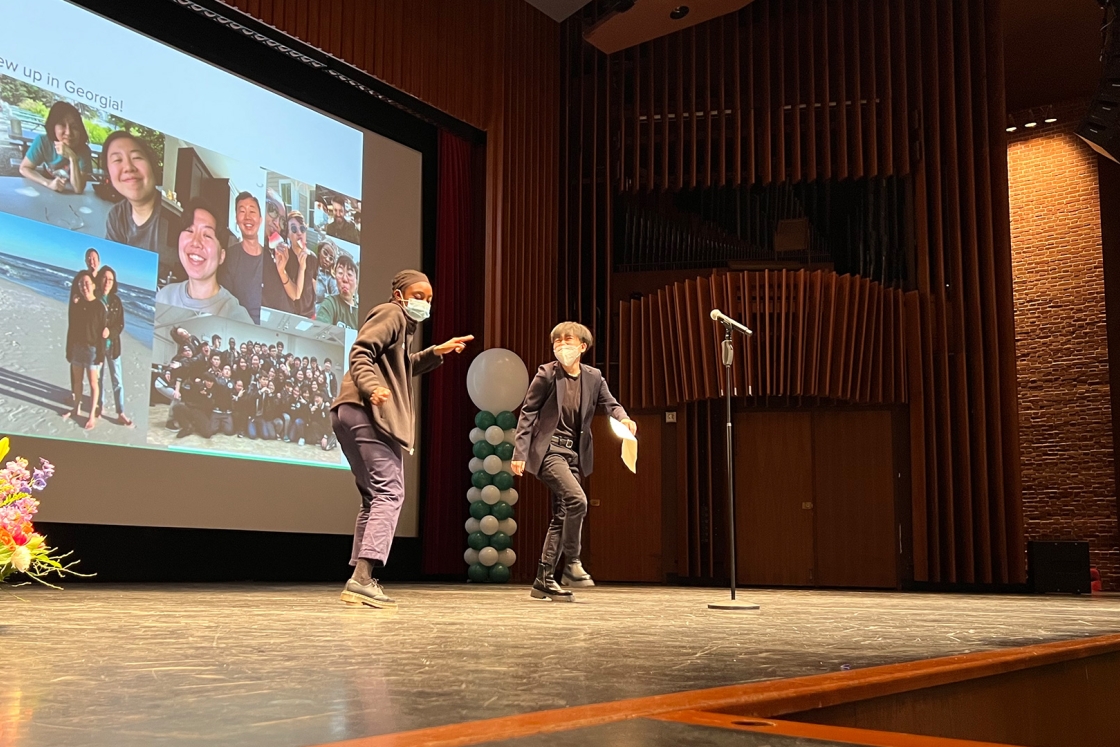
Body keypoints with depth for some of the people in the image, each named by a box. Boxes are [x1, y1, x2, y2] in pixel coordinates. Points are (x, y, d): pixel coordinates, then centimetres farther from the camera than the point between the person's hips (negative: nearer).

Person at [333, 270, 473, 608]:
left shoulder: (403, 324, 27)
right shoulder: (390, 314, -2)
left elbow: (404, 368, 38)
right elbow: (361, 353, -16)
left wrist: (437, 351, 29)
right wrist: (373, 387, -32)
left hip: (353, 415, 11)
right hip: (369, 413, -11)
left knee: (375, 497, 14)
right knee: (389, 494, -14)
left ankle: (360, 580, 13)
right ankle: (362, 578, -23)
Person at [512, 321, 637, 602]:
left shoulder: (593, 377, 5)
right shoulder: (547, 374, -7)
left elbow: (610, 404, 6)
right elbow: (528, 413, -4)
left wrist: (624, 418, -18)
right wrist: (520, 453, -9)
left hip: (574, 453, 6)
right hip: (548, 449, -6)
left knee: (562, 515, 6)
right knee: (577, 499, -24)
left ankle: (543, 581, 13)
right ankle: (572, 563, -9)